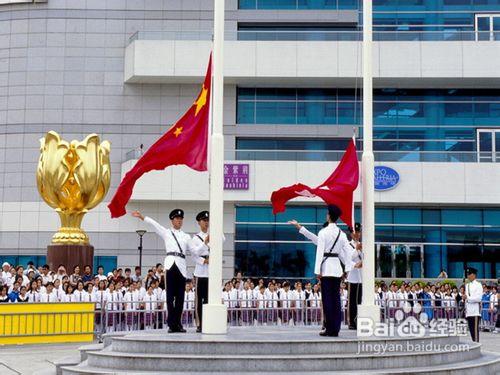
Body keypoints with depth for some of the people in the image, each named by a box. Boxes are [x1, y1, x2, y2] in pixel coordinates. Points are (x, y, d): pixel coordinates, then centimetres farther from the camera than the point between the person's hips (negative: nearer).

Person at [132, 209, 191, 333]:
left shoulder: (186, 237, 23)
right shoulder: (166, 233, 17)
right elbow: (154, 224, 6)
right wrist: (141, 217, -3)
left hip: (181, 266, 2)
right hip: (170, 263, -2)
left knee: (180, 297, 1)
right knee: (170, 296, -7)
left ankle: (177, 324, 5)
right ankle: (171, 324, -8)